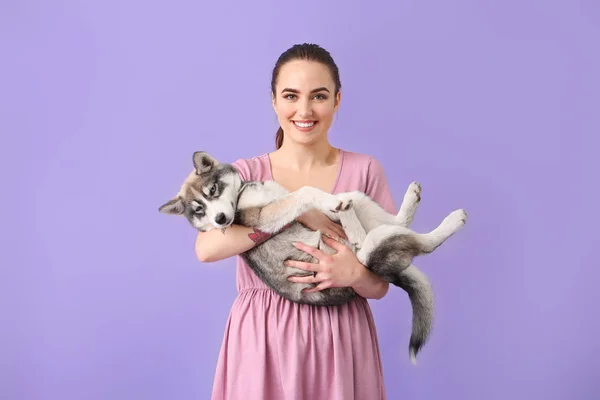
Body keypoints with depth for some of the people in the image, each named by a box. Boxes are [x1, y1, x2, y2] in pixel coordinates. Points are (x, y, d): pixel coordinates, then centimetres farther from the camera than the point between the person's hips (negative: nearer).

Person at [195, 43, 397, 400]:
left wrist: (356, 275, -22)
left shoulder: (364, 171, -2)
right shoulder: (245, 173, 0)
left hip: (341, 341, 0)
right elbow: (207, 248, -19)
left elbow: (380, 286, 0)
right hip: (262, 340, 0)